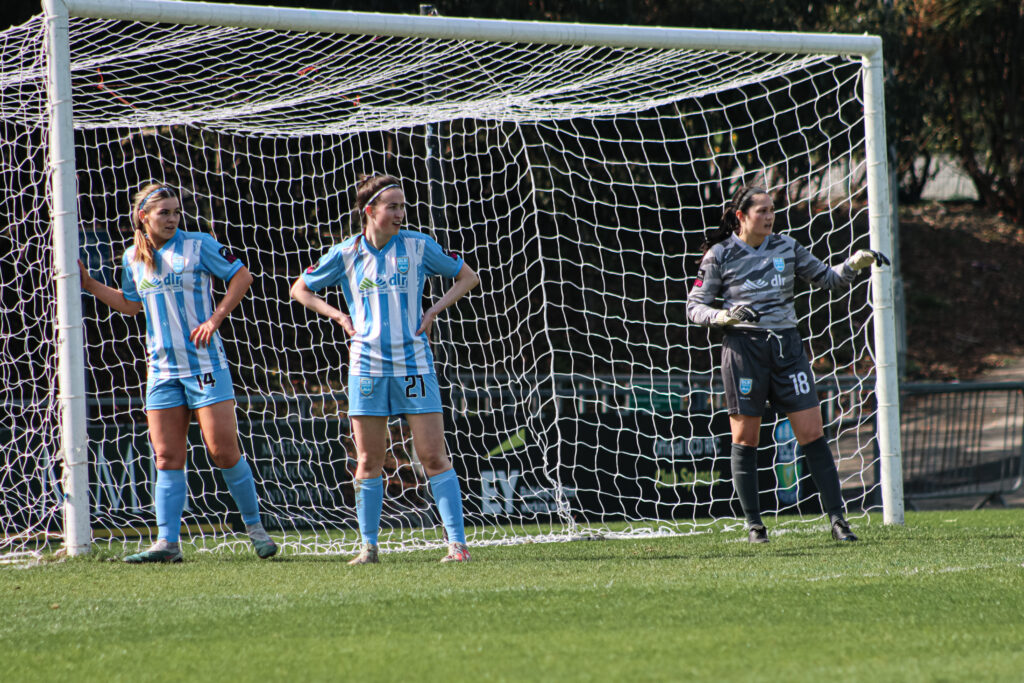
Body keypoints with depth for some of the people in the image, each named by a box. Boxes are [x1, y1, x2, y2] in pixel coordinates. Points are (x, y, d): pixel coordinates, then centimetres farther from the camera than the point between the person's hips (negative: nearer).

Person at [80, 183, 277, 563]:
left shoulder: (198, 245, -4)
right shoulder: (133, 258, 10)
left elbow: (241, 276, 1)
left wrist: (215, 318, -9)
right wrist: (89, 285, 16)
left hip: (205, 364, -4)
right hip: (163, 369, 4)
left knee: (223, 452, -6)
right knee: (167, 459, 0)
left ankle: (255, 527, 10)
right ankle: (167, 542, -1)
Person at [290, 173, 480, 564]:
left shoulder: (418, 247, 0)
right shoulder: (346, 254, 2)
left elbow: (467, 277, 12)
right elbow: (300, 289, 14)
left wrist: (434, 310, -1)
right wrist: (337, 316, 1)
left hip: (413, 365, -1)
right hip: (367, 366, 1)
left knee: (434, 457, -6)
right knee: (368, 461, 3)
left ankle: (457, 543, -5)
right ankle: (368, 546, 12)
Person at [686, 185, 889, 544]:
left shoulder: (786, 247, 9)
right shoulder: (720, 255, 0)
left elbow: (826, 278, 17)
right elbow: (694, 306, 2)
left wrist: (855, 264, 0)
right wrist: (723, 315, -17)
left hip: (786, 343, 3)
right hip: (743, 346, -3)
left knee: (812, 433, -4)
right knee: (745, 438, 0)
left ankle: (836, 518, -2)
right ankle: (753, 523, 10)